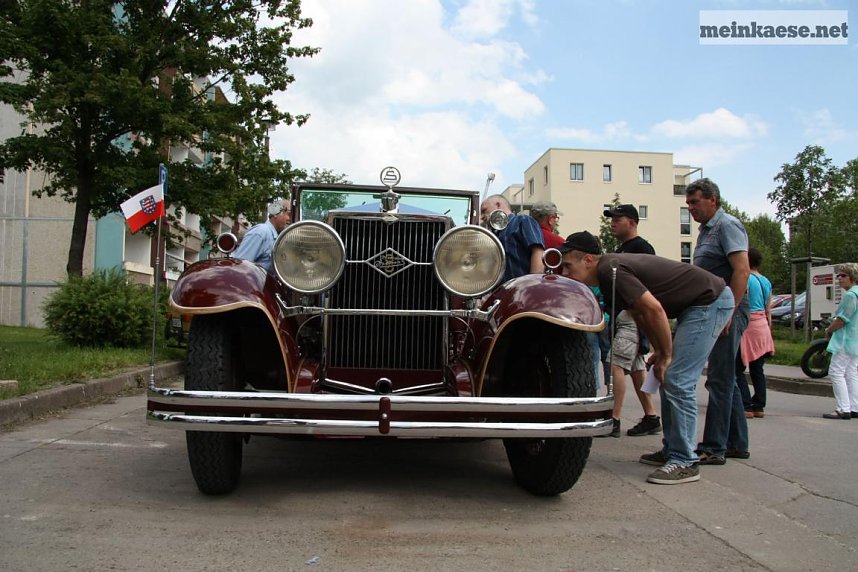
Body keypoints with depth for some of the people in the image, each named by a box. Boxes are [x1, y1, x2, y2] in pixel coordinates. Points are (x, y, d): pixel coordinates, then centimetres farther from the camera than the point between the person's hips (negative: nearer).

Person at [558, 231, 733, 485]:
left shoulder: (610, 270, -22)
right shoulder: (609, 274, 8)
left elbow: (654, 309, -27)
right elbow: (638, 314, 18)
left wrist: (666, 354, -15)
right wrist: (659, 350, 12)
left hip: (711, 301, -10)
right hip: (697, 304, 10)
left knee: (677, 381, -12)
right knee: (667, 378, 12)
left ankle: (685, 462, -5)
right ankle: (671, 450, 21)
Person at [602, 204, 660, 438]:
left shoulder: (641, 247, -9)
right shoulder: (622, 249, 21)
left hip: (634, 315, -10)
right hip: (622, 315, 10)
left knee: (616, 366, -15)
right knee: (636, 368, 11)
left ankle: (614, 420, -15)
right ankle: (651, 418, 17)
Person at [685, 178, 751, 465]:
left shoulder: (727, 225, -9)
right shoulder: (706, 230, 20)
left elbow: (742, 271, -20)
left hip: (727, 311, -10)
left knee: (720, 379, -9)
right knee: (725, 378, 13)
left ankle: (714, 448, -5)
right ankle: (737, 443, 22)